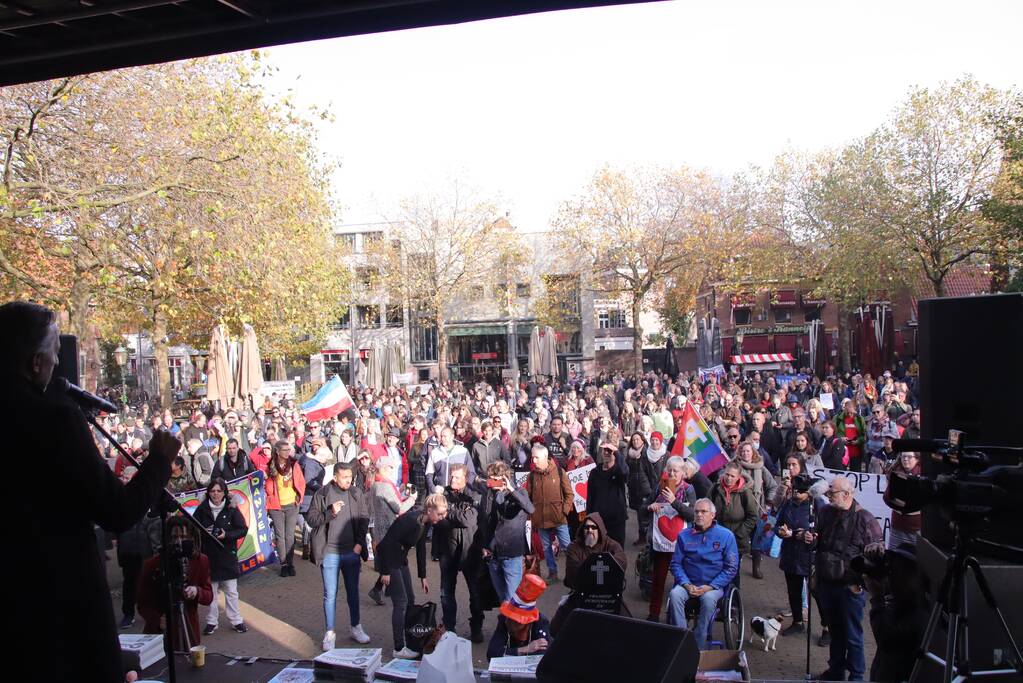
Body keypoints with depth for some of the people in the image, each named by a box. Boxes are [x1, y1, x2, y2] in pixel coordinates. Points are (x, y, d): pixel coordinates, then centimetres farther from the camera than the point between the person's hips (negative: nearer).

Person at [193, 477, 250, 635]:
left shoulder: (231, 509, -5)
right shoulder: (202, 509, -1)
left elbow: (243, 529, -5)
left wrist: (226, 535, -18)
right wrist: (204, 533, -15)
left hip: (228, 555, -1)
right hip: (208, 555, 1)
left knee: (231, 591, 7)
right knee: (210, 590, 9)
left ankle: (236, 621, 18)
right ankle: (211, 622, 23)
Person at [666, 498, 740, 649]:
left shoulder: (726, 535, 2)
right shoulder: (684, 535, 9)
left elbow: (731, 568, -1)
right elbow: (675, 563, 8)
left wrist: (710, 587, -12)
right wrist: (686, 584, -10)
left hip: (714, 585, -2)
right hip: (688, 583, 2)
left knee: (708, 598, -35)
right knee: (674, 595, -29)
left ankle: (697, 647, -23)